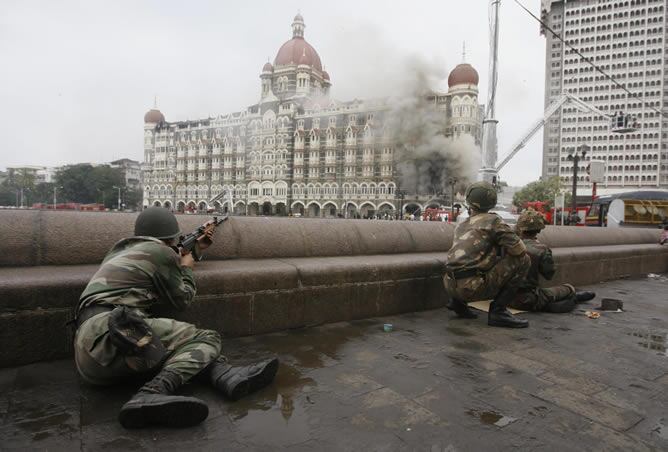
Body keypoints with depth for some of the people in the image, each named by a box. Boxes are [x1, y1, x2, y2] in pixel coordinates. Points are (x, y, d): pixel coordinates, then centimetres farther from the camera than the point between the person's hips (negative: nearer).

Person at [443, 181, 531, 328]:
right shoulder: (492, 221, 0)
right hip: (472, 287, -7)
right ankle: (498, 311, -1)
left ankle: (457, 301, 18)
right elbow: (519, 249, -4)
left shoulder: (461, 225, 21)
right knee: (522, 260, 3)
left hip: (450, 286, 7)